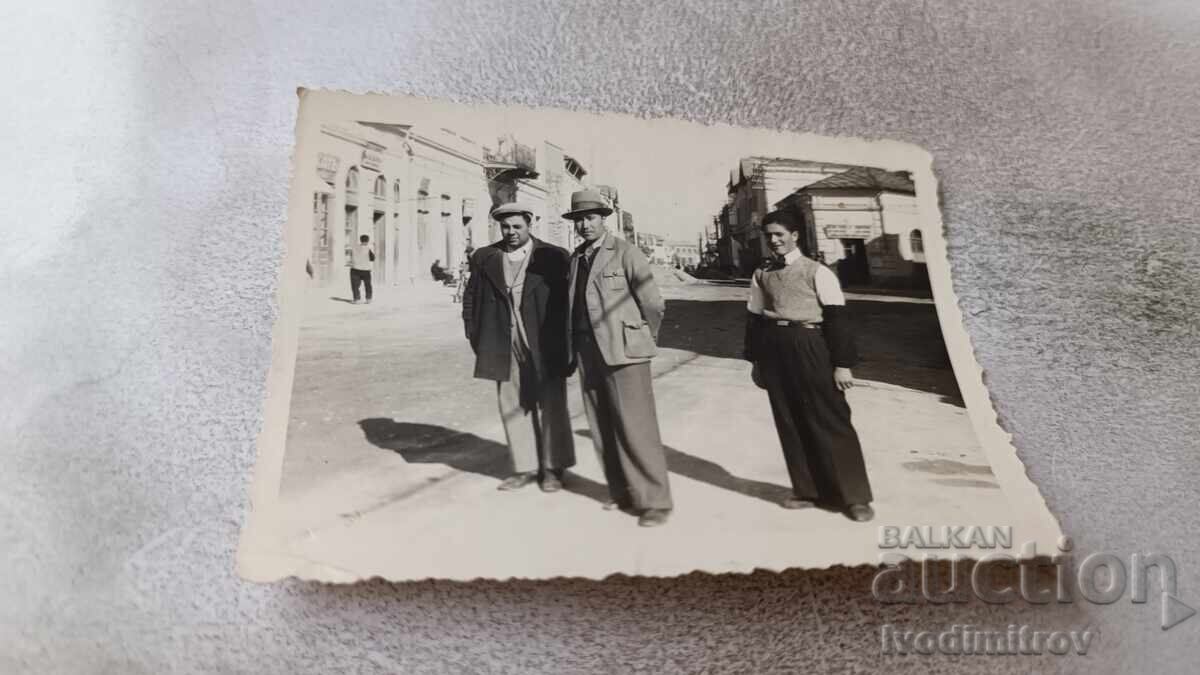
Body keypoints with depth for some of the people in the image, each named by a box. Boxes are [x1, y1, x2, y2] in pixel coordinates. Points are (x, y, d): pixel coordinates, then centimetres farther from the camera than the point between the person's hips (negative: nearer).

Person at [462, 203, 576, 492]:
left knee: (550, 407, 6)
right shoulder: (484, 258, 7)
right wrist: (474, 336, 4)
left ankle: (552, 467, 19)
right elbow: (471, 297, 12)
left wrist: (567, 342, -7)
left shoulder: (553, 257, -3)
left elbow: (568, 299, -3)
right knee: (513, 408, 8)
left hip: (544, 345, -3)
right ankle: (525, 467, 20)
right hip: (505, 346, 3)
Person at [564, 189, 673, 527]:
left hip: (622, 351, -6)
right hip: (587, 352, 7)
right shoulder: (576, 258, 13)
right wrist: (575, 347, 12)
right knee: (602, 430, 10)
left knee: (636, 428, -7)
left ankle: (654, 500, 4)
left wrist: (644, 339, 5)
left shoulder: (625, 253, -6)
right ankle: (622, 493, 23)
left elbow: (653, 304, -5)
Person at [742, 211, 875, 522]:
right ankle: (807, 490, 25)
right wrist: (755, 360, 13)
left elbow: (836, 318, -7)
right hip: (774, 350, 5)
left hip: (810, 347, -5)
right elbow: (754, 318, 15)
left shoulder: (816, 272, -4)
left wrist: (842, 363, -11)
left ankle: (854, 496, 13)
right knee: (789, 424, 10)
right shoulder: (761, 275, 10)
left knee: (830, 422, 1)